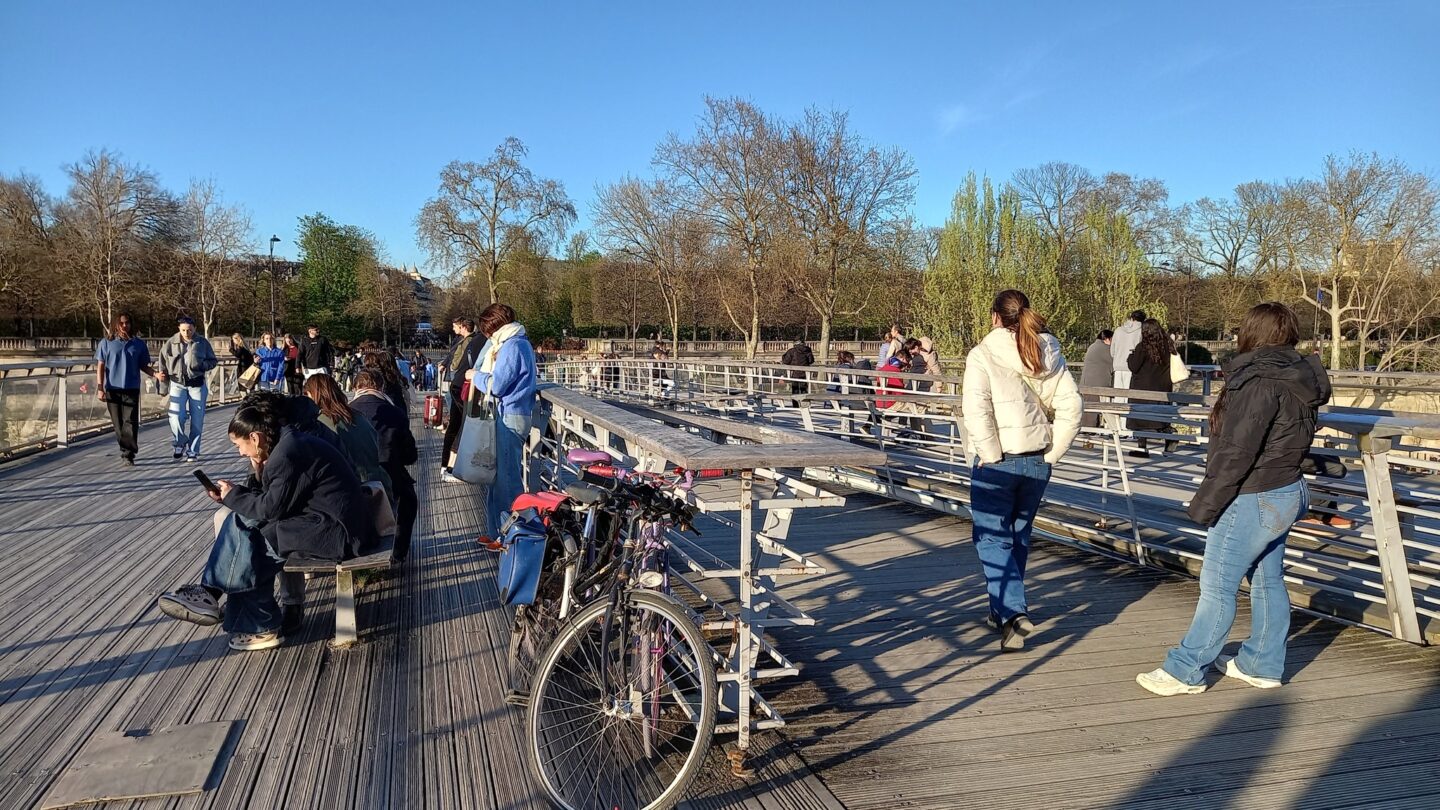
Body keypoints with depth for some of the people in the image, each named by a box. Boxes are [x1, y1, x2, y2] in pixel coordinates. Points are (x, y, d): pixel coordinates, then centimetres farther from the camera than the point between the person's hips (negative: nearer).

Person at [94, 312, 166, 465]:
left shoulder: (138, 344, 7)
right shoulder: (106, 343, 5)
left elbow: (143, 366, 12)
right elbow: (100, 367, 5)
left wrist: (156, 374, -7)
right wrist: (100, 388, -2)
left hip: (132, 389, -1)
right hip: (112, 389, 1)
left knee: (130, 423, -9)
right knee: (118, 423, 7)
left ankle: (128, 455, -10)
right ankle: (125, 451, 19)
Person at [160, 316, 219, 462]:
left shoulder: (202, 342, -2)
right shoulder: (171, 343, 0)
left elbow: (213, 361, 6)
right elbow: (162, 363, 9)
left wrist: (202, 365, -16)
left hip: (197, 384, 0)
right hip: (178, 384, 0)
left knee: (197, 420, 4)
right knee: (176, 416, -12)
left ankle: (193, 451, 15)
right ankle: (179, 444, 12)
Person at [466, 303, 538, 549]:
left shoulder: (512, 346, -15)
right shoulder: (520, 342, 17)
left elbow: (495, 385, -17)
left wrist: (476, 376, 0)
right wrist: (481, 376, 11)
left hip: (509, 418, -10)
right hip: (512, 415, 10)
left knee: (506, 477, -3)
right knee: (500, 474, 15)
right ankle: (497, 530, 24)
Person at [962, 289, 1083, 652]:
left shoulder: (982, 355, -10)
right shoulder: (1049, 353, 6)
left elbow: (976, 409, -21)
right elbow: (1070, 406, 1)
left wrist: (990, 455, -13)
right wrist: (1051, 453, 4)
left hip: (997, 462, -5)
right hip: (1037, 462, 6)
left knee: (992, 540, 2)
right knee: (1018, 537, 18)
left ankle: (1014, 613, -14)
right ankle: (1003, 611, 31)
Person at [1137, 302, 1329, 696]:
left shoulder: (1260, 382, -21)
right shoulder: (1298, 379, 9)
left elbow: (1237, 452, -24)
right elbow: (1289, 442, 15)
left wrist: (1205, 502, -17)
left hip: (1251, 500, -10)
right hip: (1286, 492, 10)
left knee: (1217, 586, -3)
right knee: (1268, 581, 17)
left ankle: (1185, 670, 4)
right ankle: (1262, 665, 28)